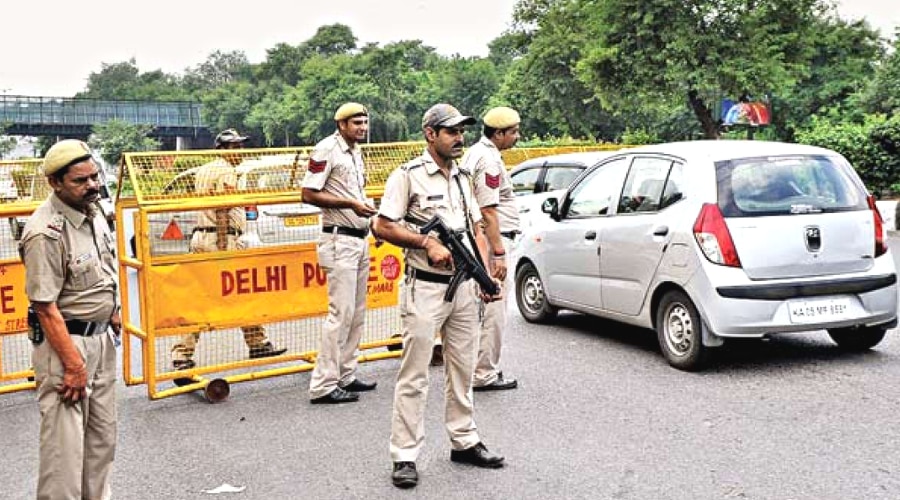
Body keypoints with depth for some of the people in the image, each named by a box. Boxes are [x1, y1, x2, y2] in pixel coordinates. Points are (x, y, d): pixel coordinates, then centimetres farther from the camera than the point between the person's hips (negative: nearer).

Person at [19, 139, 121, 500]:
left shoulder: (92, 212, 5)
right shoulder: (46, 232, -22)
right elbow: (45, 307, -22)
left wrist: (111, 314, 22)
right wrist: (73, 365, -21)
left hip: (101, 338, 9)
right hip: (64, 340, -9)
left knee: (102, 436, 17)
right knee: (64, 440, -4)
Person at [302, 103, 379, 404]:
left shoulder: (356, 152, 17)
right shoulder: (326, 149, -11)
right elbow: (309, 194, -16)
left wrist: (368, 211, 11)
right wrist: (350, 204, -20)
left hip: (361, 239, 10)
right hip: (339, 240, -9)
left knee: (357, 314, 13)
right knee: (341, 312, -11)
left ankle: (345, 376, 22)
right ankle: (323, 386, -6)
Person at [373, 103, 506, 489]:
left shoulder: (462, 178, 15)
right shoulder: (408, 176, -6)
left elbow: (476, 229, 18)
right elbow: (382, 226, -10)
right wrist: (428, 243, -17)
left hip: (463, 286, 7)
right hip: (425, 288, -7)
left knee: (462, 370, 14)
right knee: (414, 375, -2)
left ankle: (465, 442, 27)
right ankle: (405, 457, 4)